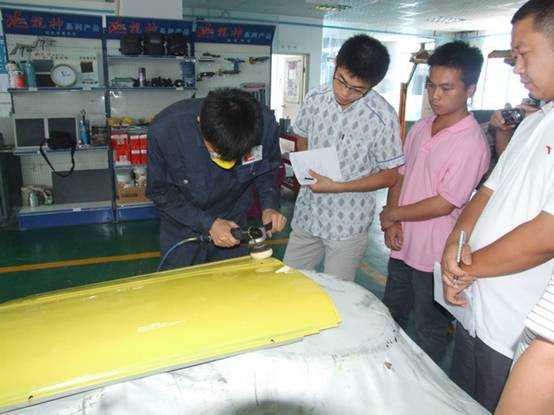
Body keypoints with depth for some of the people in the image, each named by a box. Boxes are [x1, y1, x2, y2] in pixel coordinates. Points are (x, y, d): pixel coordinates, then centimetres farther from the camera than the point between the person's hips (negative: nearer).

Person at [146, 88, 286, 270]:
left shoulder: (265, 124, -25)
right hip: (183, 230, -1)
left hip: (233, 227, 2)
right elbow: (159, 191, -16)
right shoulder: (165, 130, -30)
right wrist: (208, 223, -23)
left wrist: (269, 207, -19)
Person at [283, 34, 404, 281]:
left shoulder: (382, 117, -17)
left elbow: (389, 176, -9)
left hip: (348, 226, -4)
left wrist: (336, 186, -19)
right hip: (306, 214, 4)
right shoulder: (315, 99, -5)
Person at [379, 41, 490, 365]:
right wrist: (392, 225, -4)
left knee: (430, 333, 13)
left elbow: (444, 204, -21)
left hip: (434, 256, -8)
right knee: (391, 318, 25)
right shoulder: (420, 129, 5)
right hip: (404, 245, 8)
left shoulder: (472, 143, -18)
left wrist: (391, 214, -11)